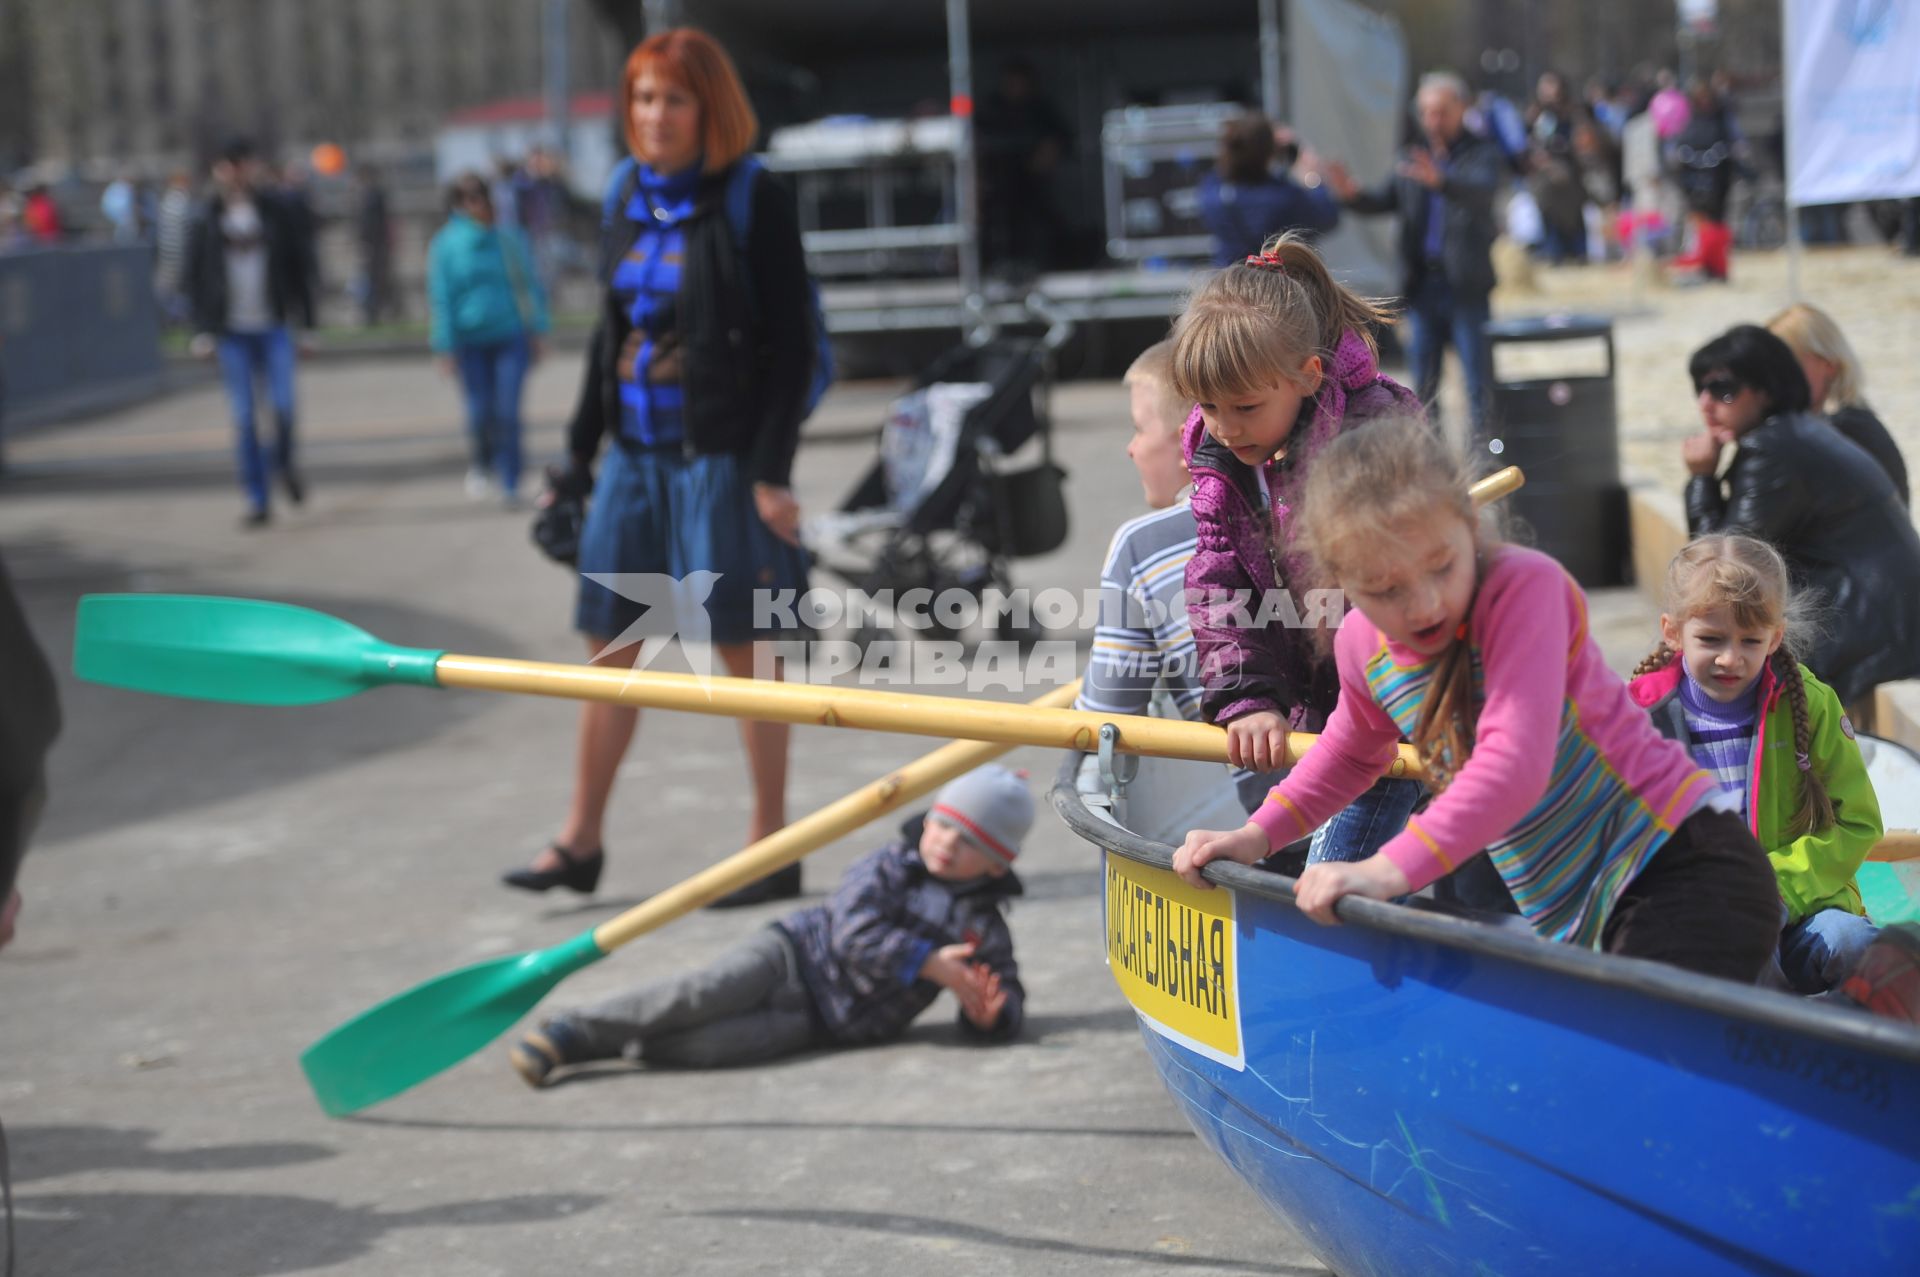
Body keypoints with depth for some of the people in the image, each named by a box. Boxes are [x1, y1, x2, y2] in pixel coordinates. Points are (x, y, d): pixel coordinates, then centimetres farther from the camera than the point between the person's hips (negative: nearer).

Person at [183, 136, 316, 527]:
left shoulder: (273, 213, 4)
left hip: (273, 327, 0)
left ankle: (284, 463, 21)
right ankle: (257, 499, 6)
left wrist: (306, 319, 5)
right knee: (243, 417, -1)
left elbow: (298, 267, 8)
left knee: (284, 406, -11)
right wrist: (202, 330, -1)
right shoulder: (207, 220, 3)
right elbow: (195, 276, 6)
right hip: (232, 333, 0)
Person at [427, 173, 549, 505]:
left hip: (511, 337, 0)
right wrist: (447, 348, -5)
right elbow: (441, 298, -2)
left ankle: (510, 483, 2)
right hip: (470, 340, 0)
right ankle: (483, 462, 33)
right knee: (480, 411, 3)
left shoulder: (510, 239, 1)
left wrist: (535, 330, 5)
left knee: (507, 412, -6)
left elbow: (530, 286, 8)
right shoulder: (445, 246, -3)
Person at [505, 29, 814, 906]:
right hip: (635, 453, 6)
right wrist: (579, 454, 15)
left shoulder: (753, 201, -8)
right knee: (610, 643, 10)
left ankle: (772, 848, 11)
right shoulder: (626, 196, 10)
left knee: (741, 649, 1)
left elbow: (790, 345, -10)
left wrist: (772, 471, -15)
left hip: (721, 454, -6)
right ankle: (581, 841, 20)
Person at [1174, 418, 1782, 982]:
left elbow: (1515, 764, -32)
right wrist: (1257, 834, 14)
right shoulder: (1362, 644, 3)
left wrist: (1391, 868, -40)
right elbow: (1351, 751, 28)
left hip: (1687, 867, -8)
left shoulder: (1525, 586, -19)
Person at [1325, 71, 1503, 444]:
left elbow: (1482, 189, -21)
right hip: (1423, 284, 5)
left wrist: (1440, 181, -41)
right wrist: (1351, 194, -16)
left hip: (1466, 285, -5)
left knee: (1479, 384, -3)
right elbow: (1384, 200, 7)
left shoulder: (1482, 154, -1)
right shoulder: (1416, 159, 15)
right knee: (1423, 385, 10)